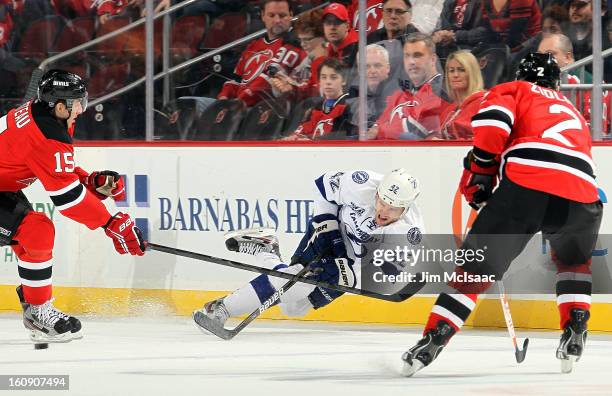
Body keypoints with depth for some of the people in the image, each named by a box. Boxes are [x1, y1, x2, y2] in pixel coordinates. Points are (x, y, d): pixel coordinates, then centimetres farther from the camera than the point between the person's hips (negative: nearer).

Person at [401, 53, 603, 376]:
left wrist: (479, 174, 8)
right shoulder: (572, 111, 39)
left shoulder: (513, 91, 23)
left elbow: (491, 121, 0)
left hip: (525, 184, -4)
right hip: (580, 192, 4)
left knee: (477, 264, 4)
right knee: (573, 260, 35)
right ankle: (575, 333, 22)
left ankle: (432, 340, -5)